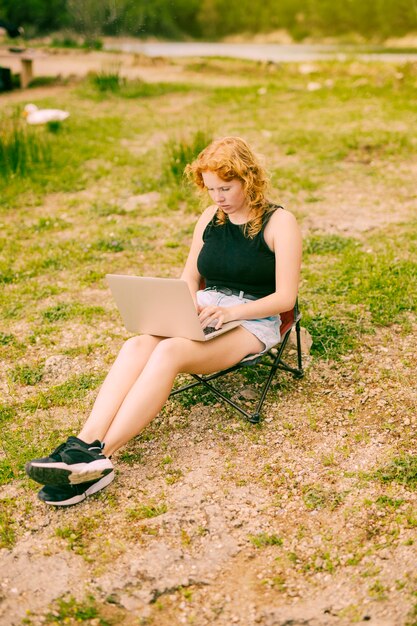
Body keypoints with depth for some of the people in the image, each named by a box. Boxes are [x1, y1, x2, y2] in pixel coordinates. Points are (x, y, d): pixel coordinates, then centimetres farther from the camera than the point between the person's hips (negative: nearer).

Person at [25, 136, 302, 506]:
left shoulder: (279, 222, -4)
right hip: (204, 312, 6)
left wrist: (230, 312, -21)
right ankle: (85, 444, -42)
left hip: (252, 321, -6)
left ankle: (100, 456, -41)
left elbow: (285, 297, -9)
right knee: (138, 345, -27)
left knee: (169, 353, -35)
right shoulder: (210, 218, 14)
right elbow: (189, 277, 18)